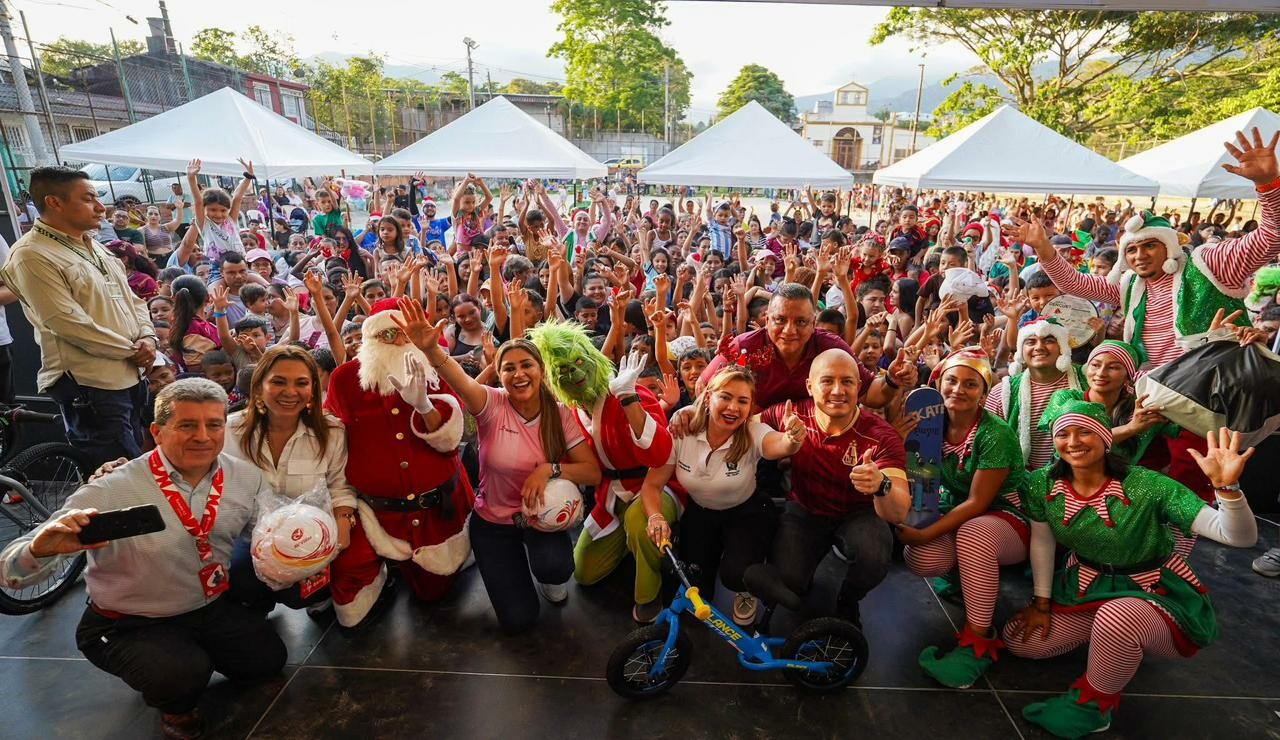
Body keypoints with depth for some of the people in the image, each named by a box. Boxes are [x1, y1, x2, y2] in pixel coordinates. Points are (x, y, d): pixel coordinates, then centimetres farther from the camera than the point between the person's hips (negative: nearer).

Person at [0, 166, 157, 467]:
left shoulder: (95, 247, 16)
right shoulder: (32, 256, -11)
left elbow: (132, 299, 16)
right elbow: (68, 323, -19)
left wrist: (147, 338, -3)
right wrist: (132, 350, -12)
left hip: (131, 378, 8)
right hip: (89, 386, -8)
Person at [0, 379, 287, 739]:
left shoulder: (247, 477, -13)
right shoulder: (111, 492, -26)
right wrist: (41, 548, -46)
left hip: (214, 607, 5)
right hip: (129, 625, -4)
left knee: (268, 658, 4)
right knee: (182, 674, -28)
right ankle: (173, 702, 10)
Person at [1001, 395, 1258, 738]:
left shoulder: (1148, 487, -25)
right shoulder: (1042, 485, -13)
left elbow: (1242, 537, -29)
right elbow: (1042, 543, 0)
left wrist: (1226, 487, -48)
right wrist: (1042, 603, 2)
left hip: (1156, 596, -5)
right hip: (1085, 588, 5)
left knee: (1118, 618, -39)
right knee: (1019, 639, -2)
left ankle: (1092, 703, -8)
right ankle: (1104, 636, 23)